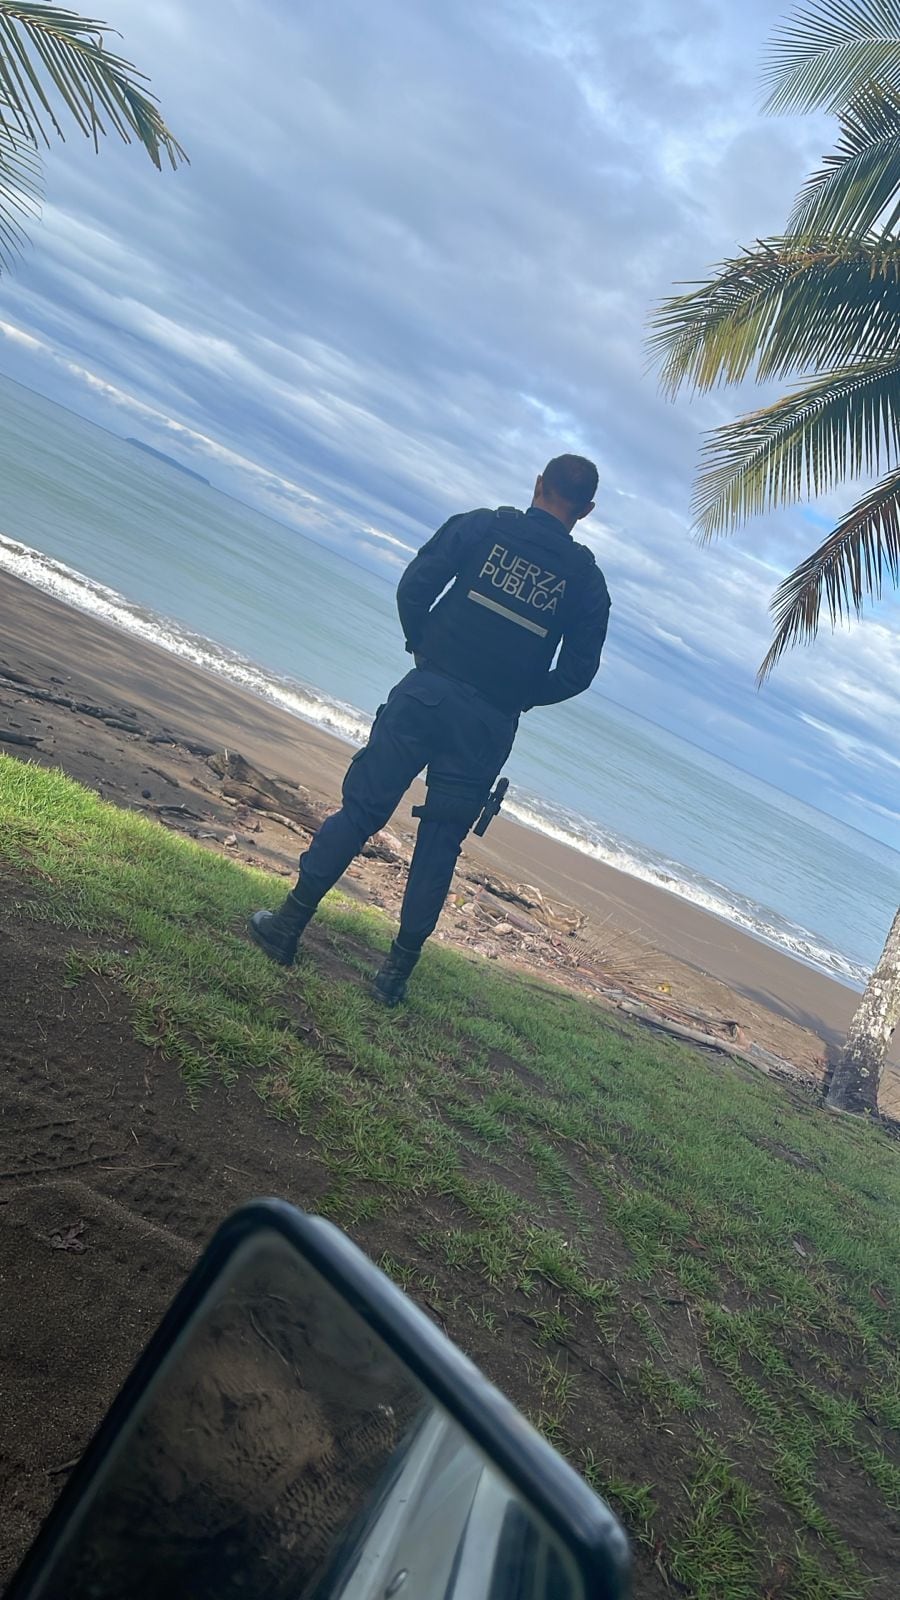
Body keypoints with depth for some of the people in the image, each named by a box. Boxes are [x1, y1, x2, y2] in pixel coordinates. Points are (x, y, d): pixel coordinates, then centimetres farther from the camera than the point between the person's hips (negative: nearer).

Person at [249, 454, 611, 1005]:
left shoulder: (481, 526, 2)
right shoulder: (587, 577, 5)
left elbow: (413, 588, -3)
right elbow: (578, 671, 4)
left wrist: (424, 648, 13)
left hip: (427, 692, -1)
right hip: (490, 725, 1)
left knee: (361, 808, 6)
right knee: (440, 844, 10)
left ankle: (289, 925, 10)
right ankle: (398, 970, 15)